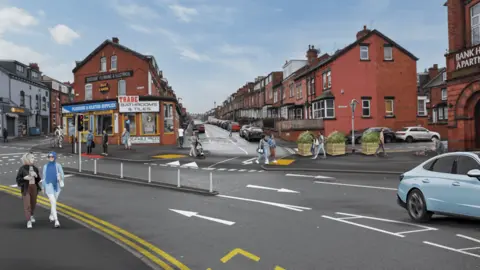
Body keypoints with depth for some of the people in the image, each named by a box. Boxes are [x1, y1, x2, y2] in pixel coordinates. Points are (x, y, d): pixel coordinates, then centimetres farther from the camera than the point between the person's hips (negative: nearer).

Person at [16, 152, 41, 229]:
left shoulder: (35, 168, 3)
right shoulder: (22, 168, -9)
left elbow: (38, 179, 9)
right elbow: (18, 179, -5)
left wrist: (36, 176, -12)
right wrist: (25, 178, -22)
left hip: (34, 187, 4)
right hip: (26, 188, -4)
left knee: (33, 203, 17)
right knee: (27, 204, -10)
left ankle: (32, 215, 43)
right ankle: (28, 221, -9)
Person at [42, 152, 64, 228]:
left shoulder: (58, 165, -1)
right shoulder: (45, 166, 3)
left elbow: (62, 176, -1)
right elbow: (44, 177, 10)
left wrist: (61, 178, -23)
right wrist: (43, 187, 13)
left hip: (56, 186, 1)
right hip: (49, 185, -1)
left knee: (54, 202, 17)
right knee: (53, 202, -15)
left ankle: (51, 216, 42)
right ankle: (56, 221, -18)